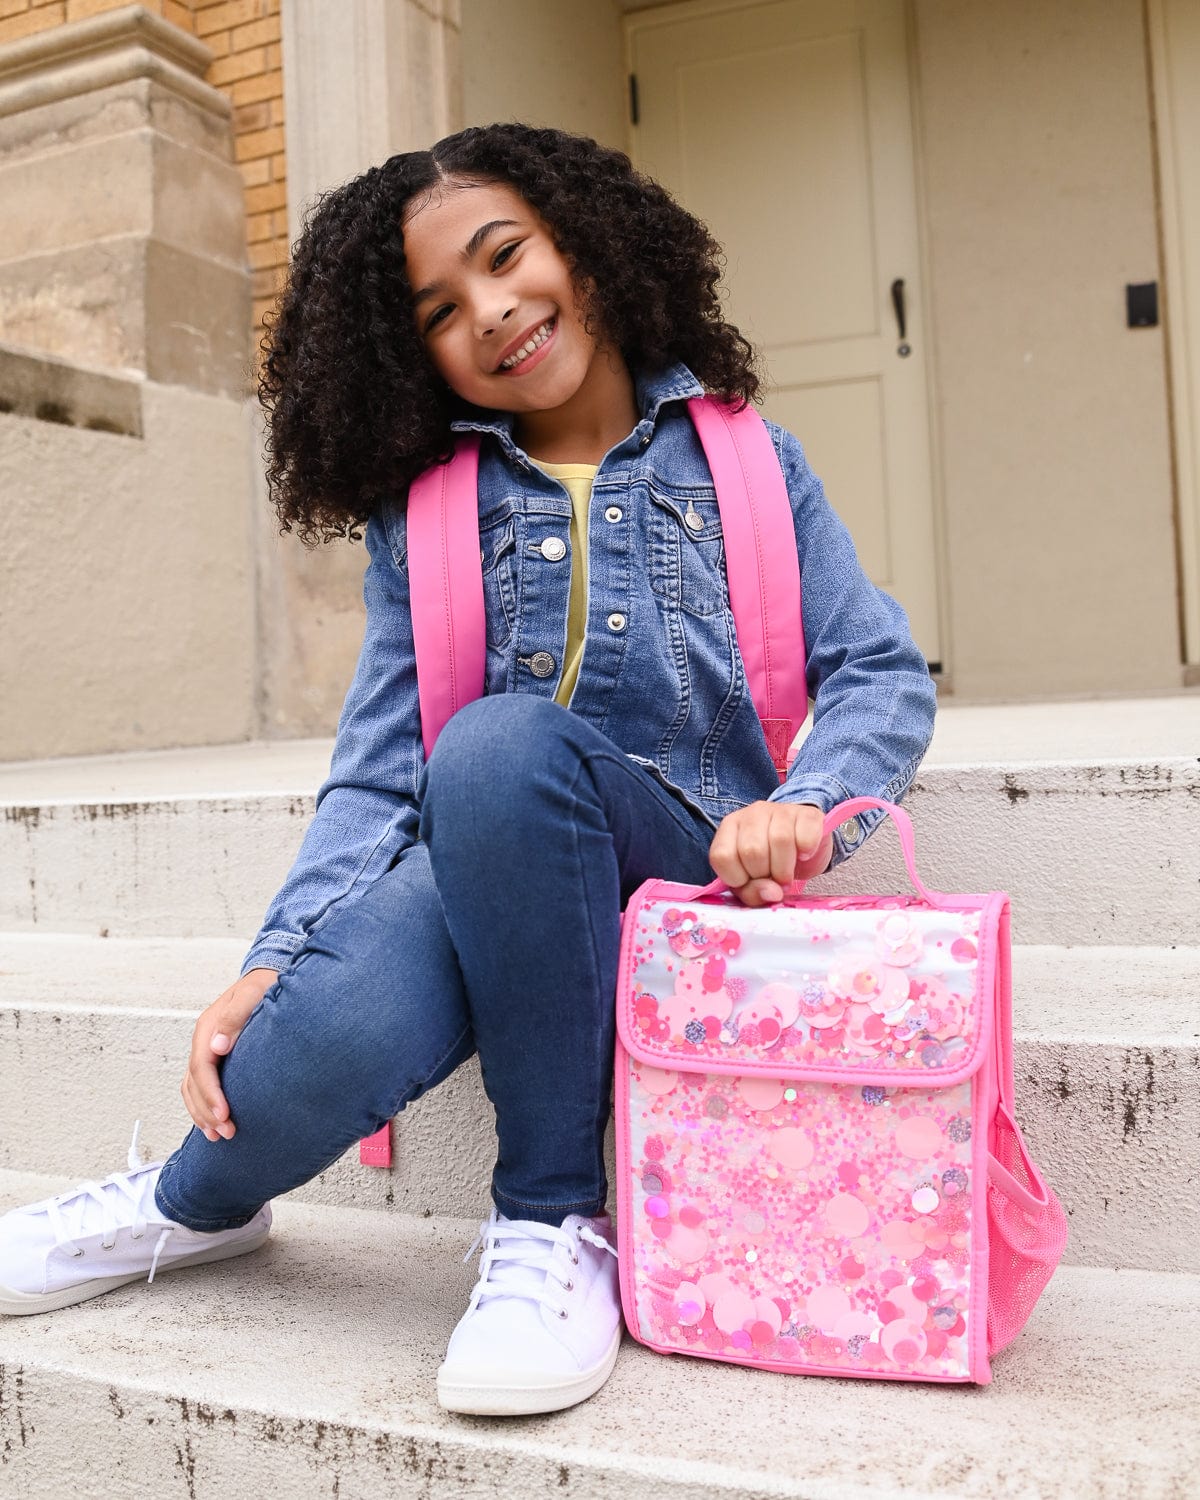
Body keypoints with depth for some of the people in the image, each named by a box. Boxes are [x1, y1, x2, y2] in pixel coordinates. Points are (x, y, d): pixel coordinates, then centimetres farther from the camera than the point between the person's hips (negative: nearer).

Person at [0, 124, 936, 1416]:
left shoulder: (744, 461, 10)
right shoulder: (424, 511, 11)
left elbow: (883, 674, 4)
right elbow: (377, 770, 3)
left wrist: (804, 804, -17)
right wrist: (273, 959, -12)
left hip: (695, 866, -1)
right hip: (484, 868, 1)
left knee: (501, 742, -34)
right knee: (322, 1037, -32)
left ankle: (552, 1218, -16)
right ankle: (200, 1200, 7)